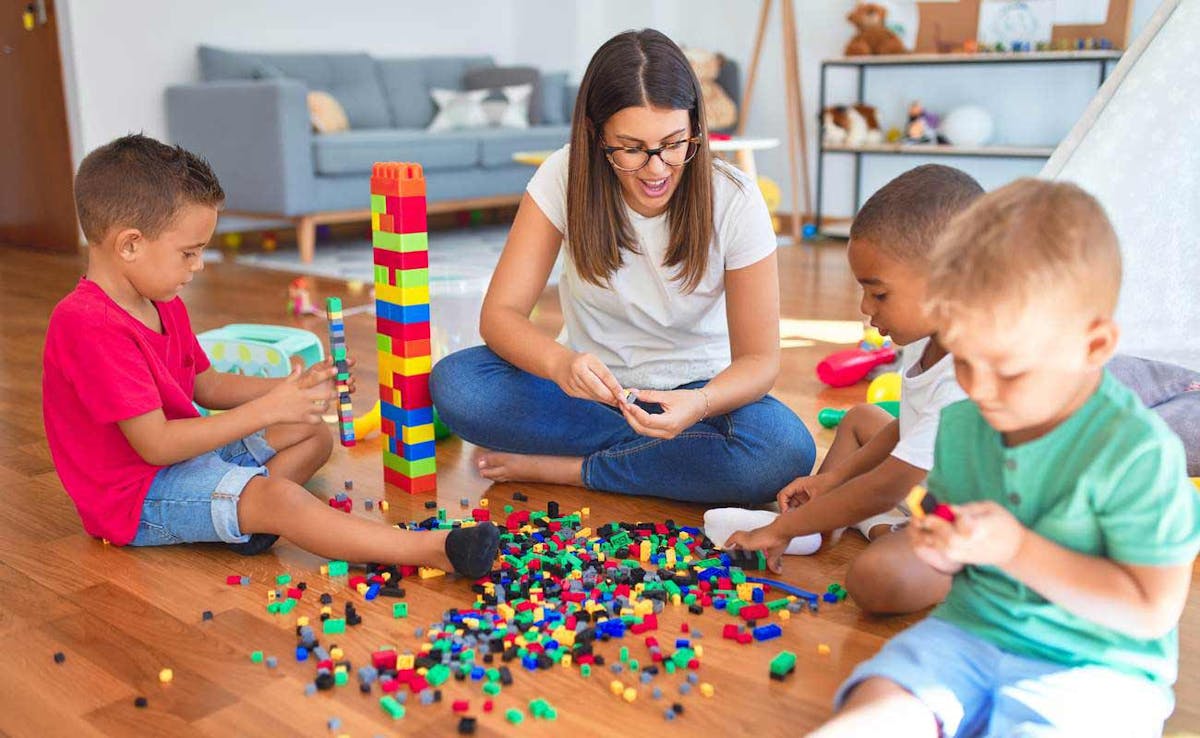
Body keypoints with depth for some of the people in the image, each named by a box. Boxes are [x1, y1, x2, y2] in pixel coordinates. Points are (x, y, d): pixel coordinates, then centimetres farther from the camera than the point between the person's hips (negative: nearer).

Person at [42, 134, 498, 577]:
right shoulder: (89, 327, -24)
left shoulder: (162, 305, 9)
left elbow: (205, 385, 13)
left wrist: (289, 390, -2)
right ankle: (431, 550, -37)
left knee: (314, 436, 9)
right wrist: (266, 410, -26)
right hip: (136, 495, -11)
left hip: (186, 453, 11)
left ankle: (245, 519, -19)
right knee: (279, 498, -31)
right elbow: (156, 444, -27)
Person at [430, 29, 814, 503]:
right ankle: (658, 452, -14)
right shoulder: (564, 178, -14)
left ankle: (564, 469, -18)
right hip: (590, 386, 1)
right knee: (453, 383, -25)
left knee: (787, 451, -32)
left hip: (693, 391, 0)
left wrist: (698, 405, -38)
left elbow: (759, 359, -15)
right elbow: (499, 313, -17)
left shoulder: (733, 201, -17)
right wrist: (560, 363, -40)